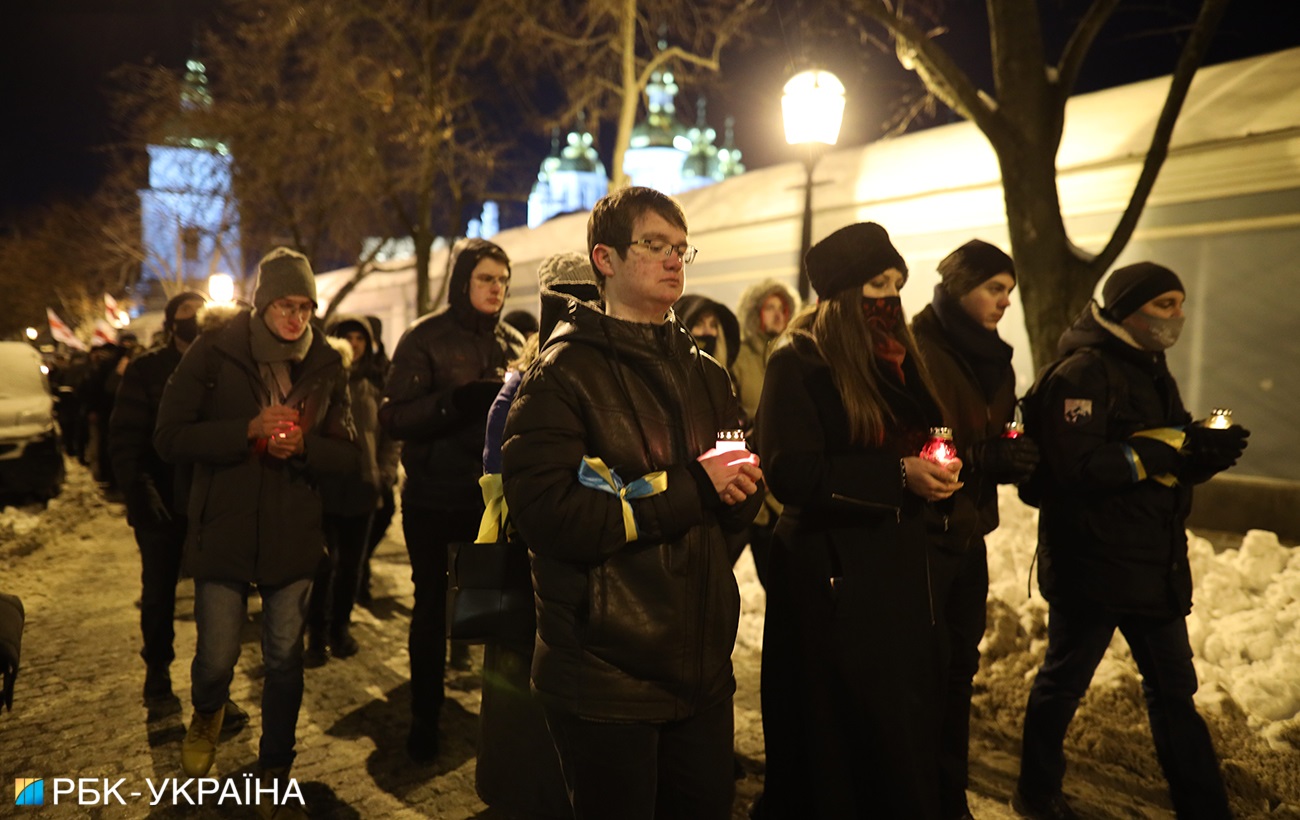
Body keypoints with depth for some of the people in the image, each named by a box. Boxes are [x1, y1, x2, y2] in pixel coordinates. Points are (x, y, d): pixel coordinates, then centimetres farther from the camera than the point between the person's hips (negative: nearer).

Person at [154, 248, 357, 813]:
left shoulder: (326, 367, 0)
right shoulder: (213, 353, -6)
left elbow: (346, 454, 2)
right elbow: (170, 438, -10)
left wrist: (303, 445, -19)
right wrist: (248, 429, -22)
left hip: (293, 538, 2)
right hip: (223, 533, -1)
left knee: (285, 661, 10)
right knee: (216, 660, 4)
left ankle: (276, 770, 34)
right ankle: (207, 715, 43)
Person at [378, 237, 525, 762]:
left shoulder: (512, 343, 8)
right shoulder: (425, 339, -4)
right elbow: (393, 417, -12)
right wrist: (455, 401, -27)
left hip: (495, 497, 3)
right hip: (434, 498, -2)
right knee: (431, 606, 9)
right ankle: (425, 718, 25)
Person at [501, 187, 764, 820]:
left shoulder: (705, 376, 13)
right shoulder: (565, 372, -8)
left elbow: (741, 508, 11)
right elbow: (547, 512, -21)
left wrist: (735, 489, -14)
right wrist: (688, 490, -20)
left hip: (702, 667, 6)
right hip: (605, 679, -6)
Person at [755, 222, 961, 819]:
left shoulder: (899, 360, 14)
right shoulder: (798, 363, -8)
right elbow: (791, 473, -18)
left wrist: (937, 471, -1)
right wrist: (899, 475, -22)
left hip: (901, 569, 7)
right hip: (832, 578, -6)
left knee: (906, 725, 11)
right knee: (838, 739, 2)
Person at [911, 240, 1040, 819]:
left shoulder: (994, 360, 14)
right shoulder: (915, 352, -12)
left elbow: (998, 443, 17)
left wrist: (1012, 457, -5)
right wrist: (984, 457, -23)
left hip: (968, 533, 8)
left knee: (959, 665, 13)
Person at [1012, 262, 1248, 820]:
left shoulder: (1152, 373, 14)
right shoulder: (1082, 372, -14)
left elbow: (1170, 466, 15)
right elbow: (1078, 466, -24)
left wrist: (1204, 453, -6)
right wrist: (1166, 450, -23)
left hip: (1156, 566, 8)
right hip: (1091, 566, -8)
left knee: (1174, 692, 16)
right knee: (1063, 684, 9)